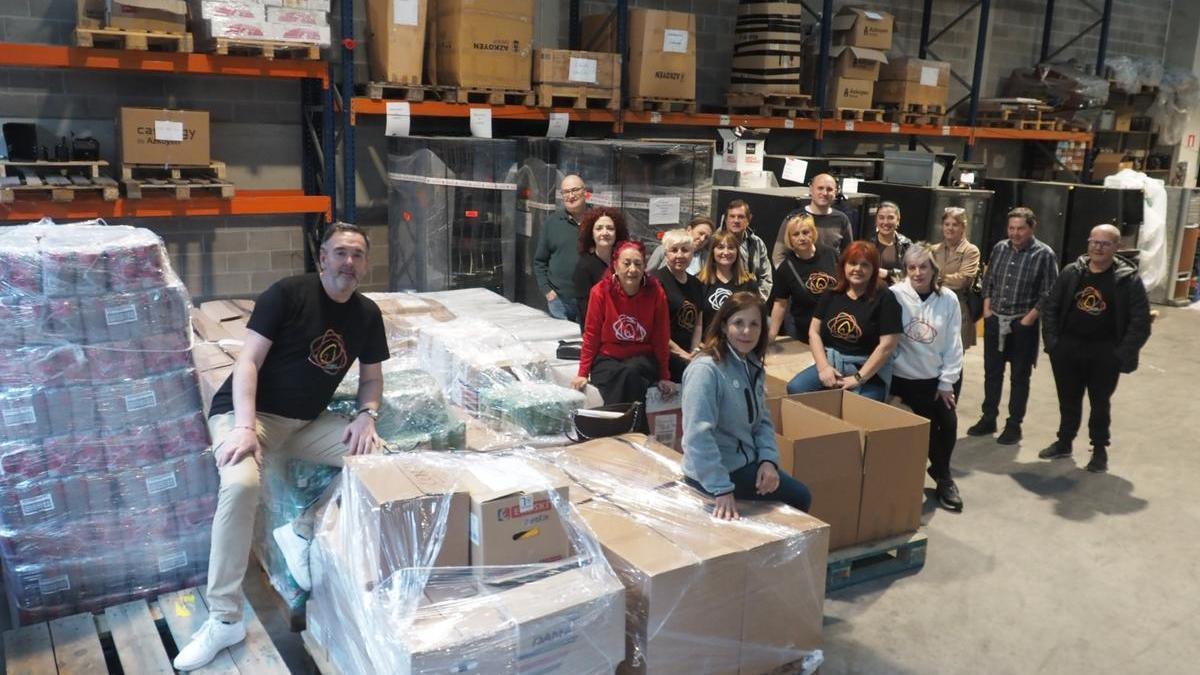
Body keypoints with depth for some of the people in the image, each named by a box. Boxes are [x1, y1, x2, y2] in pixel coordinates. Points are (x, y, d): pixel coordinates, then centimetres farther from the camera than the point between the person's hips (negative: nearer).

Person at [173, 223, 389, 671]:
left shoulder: (368, 314, 4)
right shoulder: (287, 294, -13)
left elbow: (371, 377, 12)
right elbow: (248, 360, -16)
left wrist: (367, 415, -10)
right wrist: (244, 427, -28)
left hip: (308, 421, 5)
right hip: (249, 411, -5)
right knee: (241, 483, -33)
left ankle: (302, 530, 1)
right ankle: (224, 619, -23)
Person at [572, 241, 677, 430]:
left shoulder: (655, 292, -8)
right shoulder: (601, 291, -9)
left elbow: (661, 337, 0)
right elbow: (591, 335, 0)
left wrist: (664, 377, 4)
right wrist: (583, 373, 0)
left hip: (642, 359, 0)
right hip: (608, 359, 0)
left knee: (631, 372, -34)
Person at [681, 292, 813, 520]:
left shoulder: (753, 366, 5)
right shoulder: (706, 369, -23)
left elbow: (762, 421, 10)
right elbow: (698, 434, -29)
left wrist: (769, 460, -8)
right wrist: (722, 489, -31)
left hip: (745, 462, 9)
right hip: (713, 471, -9)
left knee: (800, 496, 16)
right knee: (799, 497, -2)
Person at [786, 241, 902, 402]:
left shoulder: (884, 299, -3)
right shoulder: (831, 294, 11)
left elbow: (887, 345, -10)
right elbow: (814, 332, 9)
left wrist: (858, 378, -14)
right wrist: (823, 366, -7)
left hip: (869, 371, -4)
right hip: (830, 363, 4)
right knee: (795, 389, -22)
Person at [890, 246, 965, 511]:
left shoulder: (948, 299, -4)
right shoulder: (895, 295, -13)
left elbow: (953, 343, -1)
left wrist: (947, 382, -3)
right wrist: (886, 378, -11)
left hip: (940, 376, 3)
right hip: (906, 377, -3)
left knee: (948, 423, -1)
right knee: (926, 427, -5)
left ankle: (941, 473, 27)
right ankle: (942, 475, 21)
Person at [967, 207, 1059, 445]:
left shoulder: (1044, 255, -10)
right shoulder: (1000, 248, 5)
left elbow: (1049, 294, -11)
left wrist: (1029, 319, -15)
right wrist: (987, 309, 4)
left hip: (1023, 324, -5)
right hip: (994, 321, 5)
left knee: (1020, 377, 5)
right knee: (992, 372, 12)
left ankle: (1014, 425, 14)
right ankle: (988, 419, 24)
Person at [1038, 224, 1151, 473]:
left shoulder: (1128, 279, -8)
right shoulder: (1072, 272, 1)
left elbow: (1141, 321, -8)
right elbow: (1050, 306, 6)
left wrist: (1124, 354, -14)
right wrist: (1051, 340, -2)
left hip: (1104, 353, -3)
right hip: (1068, 348, 3)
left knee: (1100, 403, 10)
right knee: (1068, 400, 16)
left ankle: (1099, 449, 25)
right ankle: (1064, 442, 32)